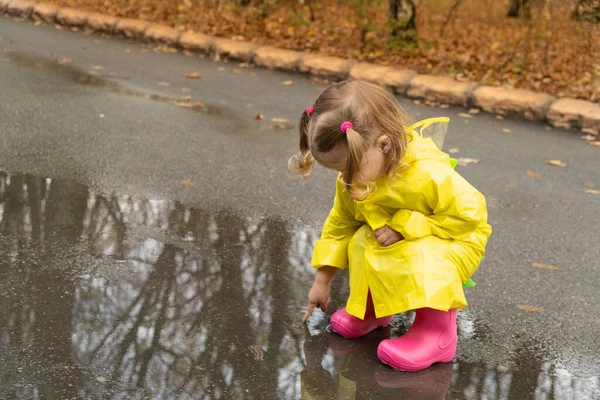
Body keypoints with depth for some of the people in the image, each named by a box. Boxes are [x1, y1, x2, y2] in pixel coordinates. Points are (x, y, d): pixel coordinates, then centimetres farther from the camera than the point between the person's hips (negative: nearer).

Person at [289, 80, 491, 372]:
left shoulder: (429, 174, -37)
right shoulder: (352, 181, -15)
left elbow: (471, 214, -29)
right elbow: (339, 225, 0)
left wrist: (404, 225, -32)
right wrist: (321, 281, 3)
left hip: (454, 241, -6)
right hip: (396, 241, 7)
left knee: (420, 256, -35)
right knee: (361, 242, -19)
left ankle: (438, 330, -16)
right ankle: (372, 307, 6)